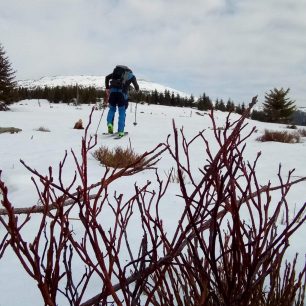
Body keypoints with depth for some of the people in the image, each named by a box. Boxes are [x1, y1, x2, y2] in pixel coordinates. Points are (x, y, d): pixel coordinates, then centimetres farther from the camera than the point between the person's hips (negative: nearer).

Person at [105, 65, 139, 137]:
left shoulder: (116, 71, 27)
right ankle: (120, 131, 0)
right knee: (122, 112, 6)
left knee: (112, 109, 19)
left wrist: (107, 88, 20)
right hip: (122, 92, -2)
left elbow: (107, 77, 16)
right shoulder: (131, 75, 21)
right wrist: (137, 89, 38)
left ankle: (109, 123, -6)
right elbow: (136, 87, 15)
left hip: (113, 90, 2)